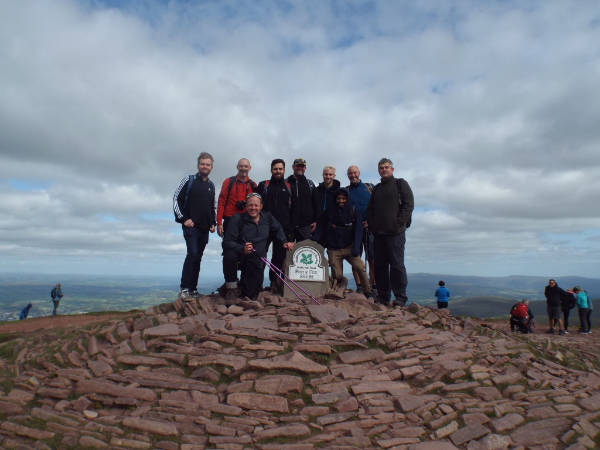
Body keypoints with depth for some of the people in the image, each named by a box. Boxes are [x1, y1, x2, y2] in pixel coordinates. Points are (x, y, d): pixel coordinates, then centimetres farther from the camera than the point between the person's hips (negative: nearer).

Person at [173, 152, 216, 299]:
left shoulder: (211, 185, 17)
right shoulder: (189, 180, 1)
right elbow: (176, 199, -2)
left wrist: (213, 223, 11)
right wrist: (183, 219, -10)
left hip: (205, 228, 5)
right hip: (190, 225, -5)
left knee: (198, 257, 7)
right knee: (192, 253, -18)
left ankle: (193, 289, 13)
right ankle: (184, 288, -11)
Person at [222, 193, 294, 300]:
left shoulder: (267, 218, 3)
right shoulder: (237, 219, -11)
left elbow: (278, 229, 25)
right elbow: (227, 242, -18)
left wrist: (284, 242, 9)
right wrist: (242, 249, -35)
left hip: (258, 261, 4)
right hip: (239, 257, -3)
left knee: (250, 295, 1)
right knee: (230, 255, -39)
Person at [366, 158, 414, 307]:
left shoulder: (400, 184, 6)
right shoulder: (377, 188, 22)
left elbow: (408, 204, -3)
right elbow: (370, 209, 22)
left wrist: (399, 223, -12)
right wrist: (371, 225, 6)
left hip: (395, 232, -5)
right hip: (378, 233, 6)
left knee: (396, 265, -6)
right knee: (379, 265, 5)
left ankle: (400, 298, 0)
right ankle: (382, 297, 13)